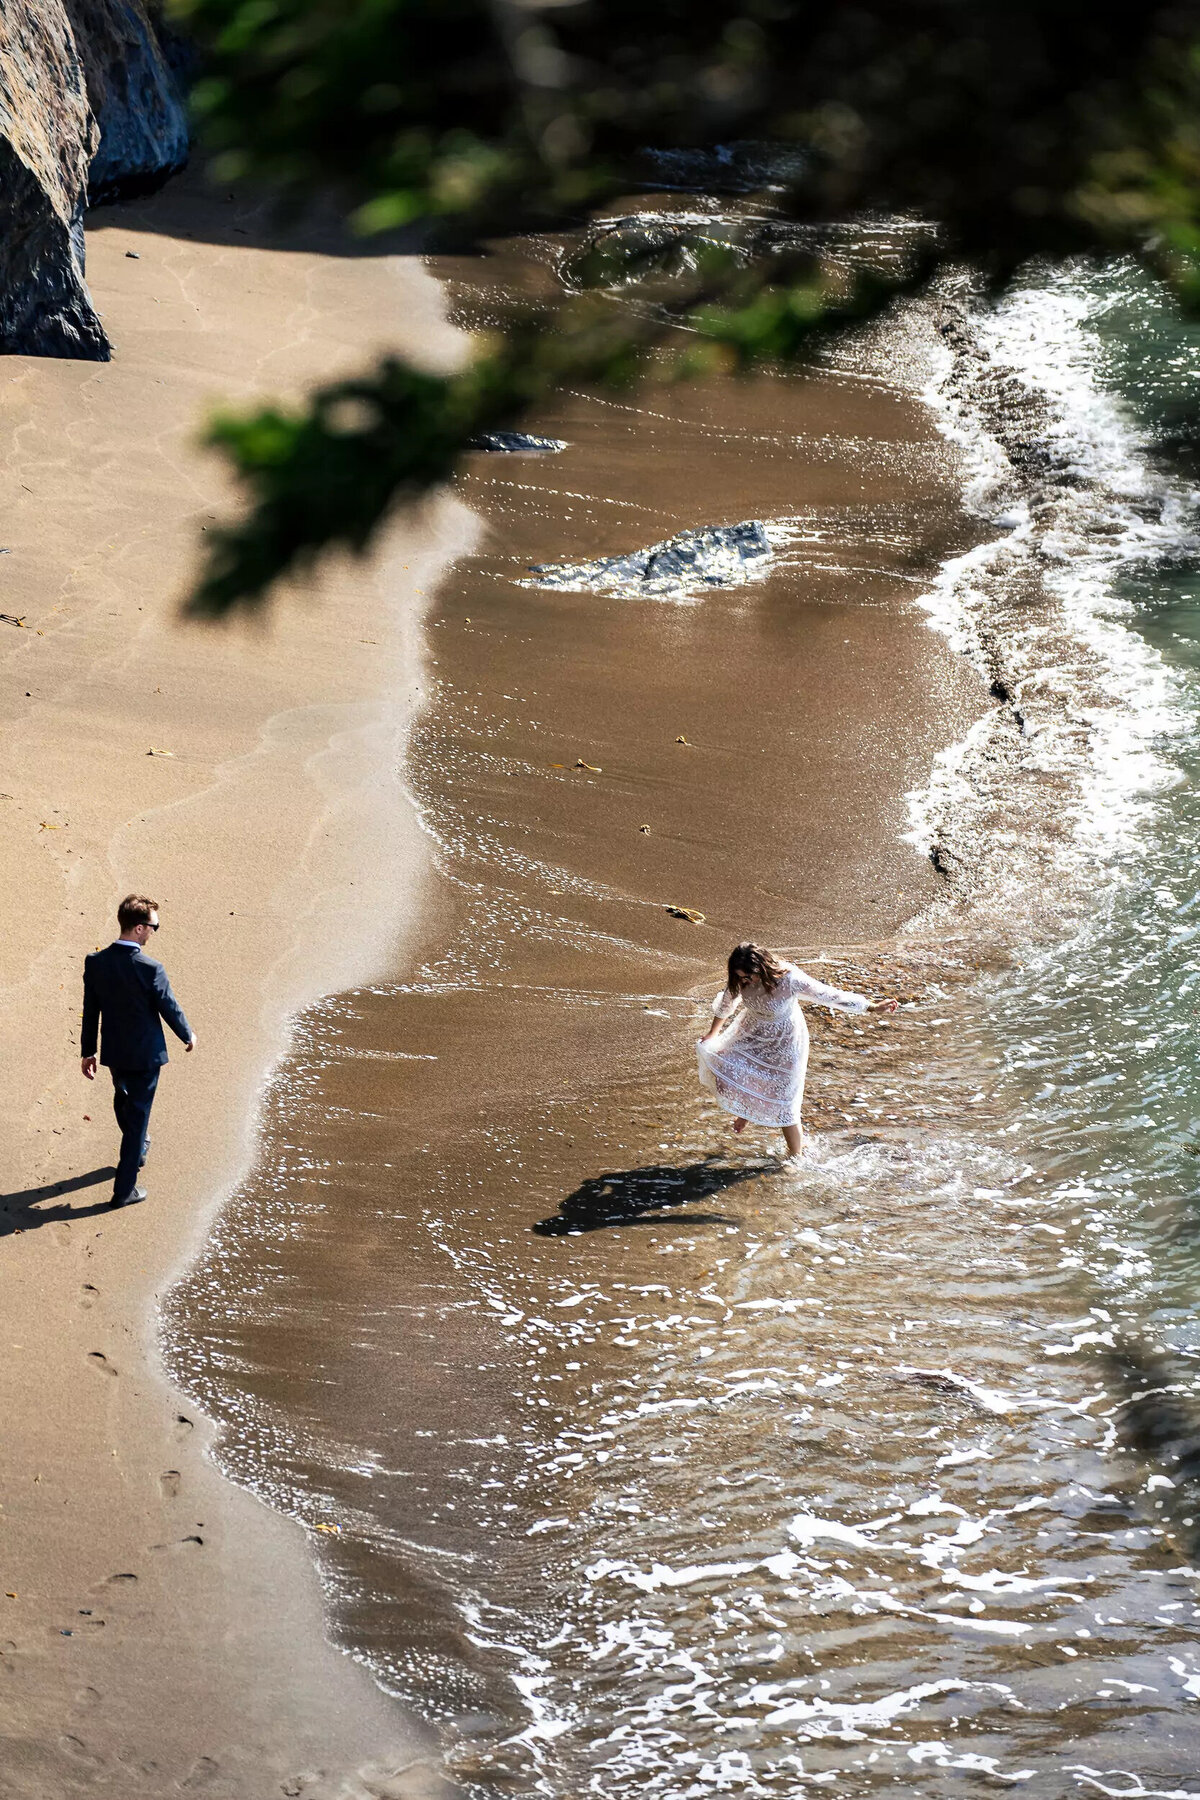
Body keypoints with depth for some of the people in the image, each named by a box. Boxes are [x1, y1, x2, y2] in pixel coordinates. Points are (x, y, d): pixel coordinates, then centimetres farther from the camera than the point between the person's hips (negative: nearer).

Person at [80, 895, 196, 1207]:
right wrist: (188, 1035, 6)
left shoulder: (95, 962, -12)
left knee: (123, 1101, 31)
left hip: (113, 1051, 5)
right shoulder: (150, 969, -27)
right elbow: (170, 1008, -13)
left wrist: (88, 1051, 9)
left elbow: (90, 1011, -2)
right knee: (138, 1115, 7)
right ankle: (124, 1189, 11)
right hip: (145, 1053, -5)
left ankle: (137, 1149, 57)